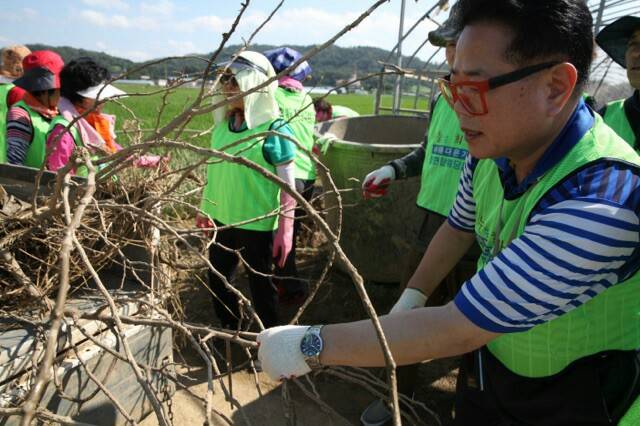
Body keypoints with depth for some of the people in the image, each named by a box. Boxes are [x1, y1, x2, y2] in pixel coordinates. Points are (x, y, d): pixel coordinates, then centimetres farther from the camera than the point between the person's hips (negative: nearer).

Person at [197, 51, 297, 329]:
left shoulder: (273, 129, -17)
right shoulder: (222, 125, 1)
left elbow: (288, 186, -16)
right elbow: (213, 170, 12)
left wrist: (285, 231, -18)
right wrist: (205, 208, 17)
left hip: (258, 224, -6)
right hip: (223, 219, 6)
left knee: (260, 283, 11)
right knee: (217, 279, 20)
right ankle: (231, 330, 46)